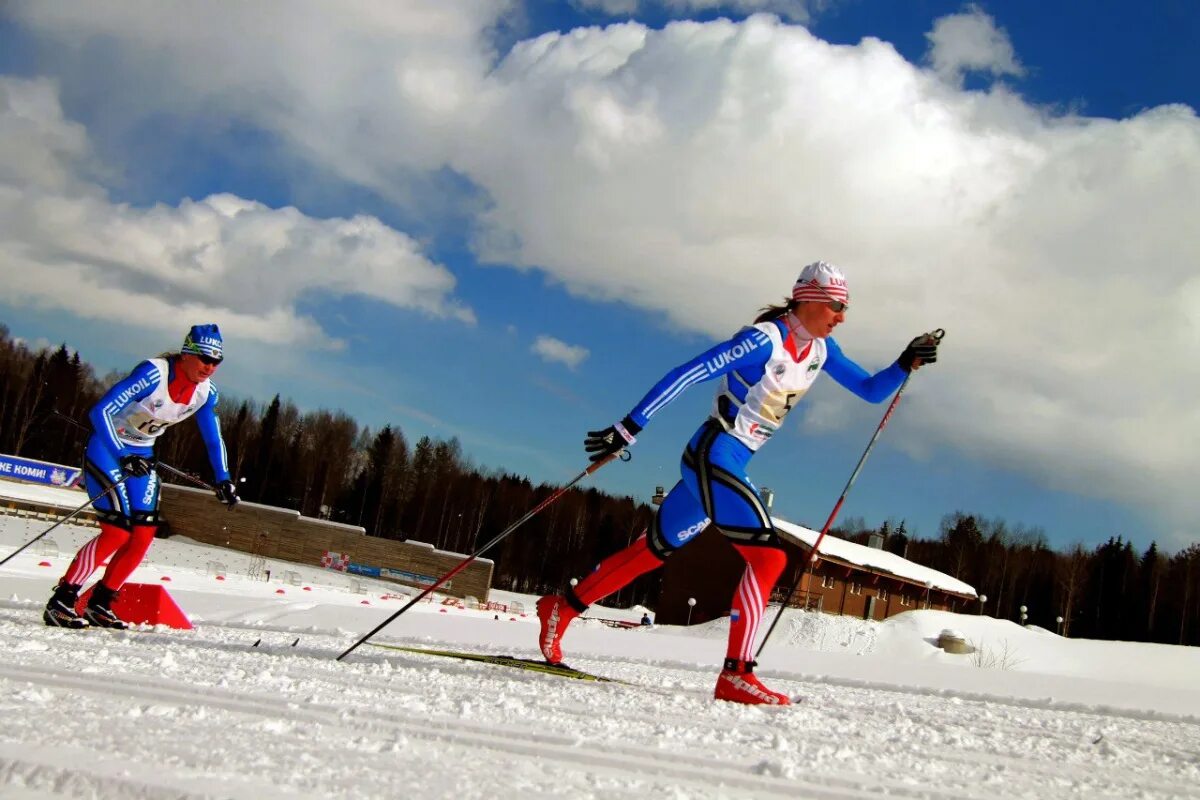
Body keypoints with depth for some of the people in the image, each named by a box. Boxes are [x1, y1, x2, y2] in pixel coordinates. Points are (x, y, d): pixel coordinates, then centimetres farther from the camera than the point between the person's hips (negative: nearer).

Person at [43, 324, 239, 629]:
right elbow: (100, 411, -31)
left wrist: (223, 480, 5)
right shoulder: (153, 374, -27)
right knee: (118, 531, -18)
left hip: (141, 455, 7)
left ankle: (99, 604, 10)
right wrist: (122, 457, -38)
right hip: (106, 447, -7)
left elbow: (213, 438, 10)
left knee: (144, 533, -4)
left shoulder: (206, 392, -7)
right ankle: (60, 602, -8)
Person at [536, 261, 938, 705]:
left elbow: (871, 390, 18)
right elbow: (687, 374, -20)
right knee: (767, 555, -17)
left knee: (654, 550, 16)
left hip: (731, 465, 9)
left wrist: (904, 364, -2)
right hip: (712, 455, -9)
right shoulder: (764, 339, -17)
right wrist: (627, 429, -23)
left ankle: (562, 608, 27)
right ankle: (735, 674, -14)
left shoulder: (820, 350, 8)